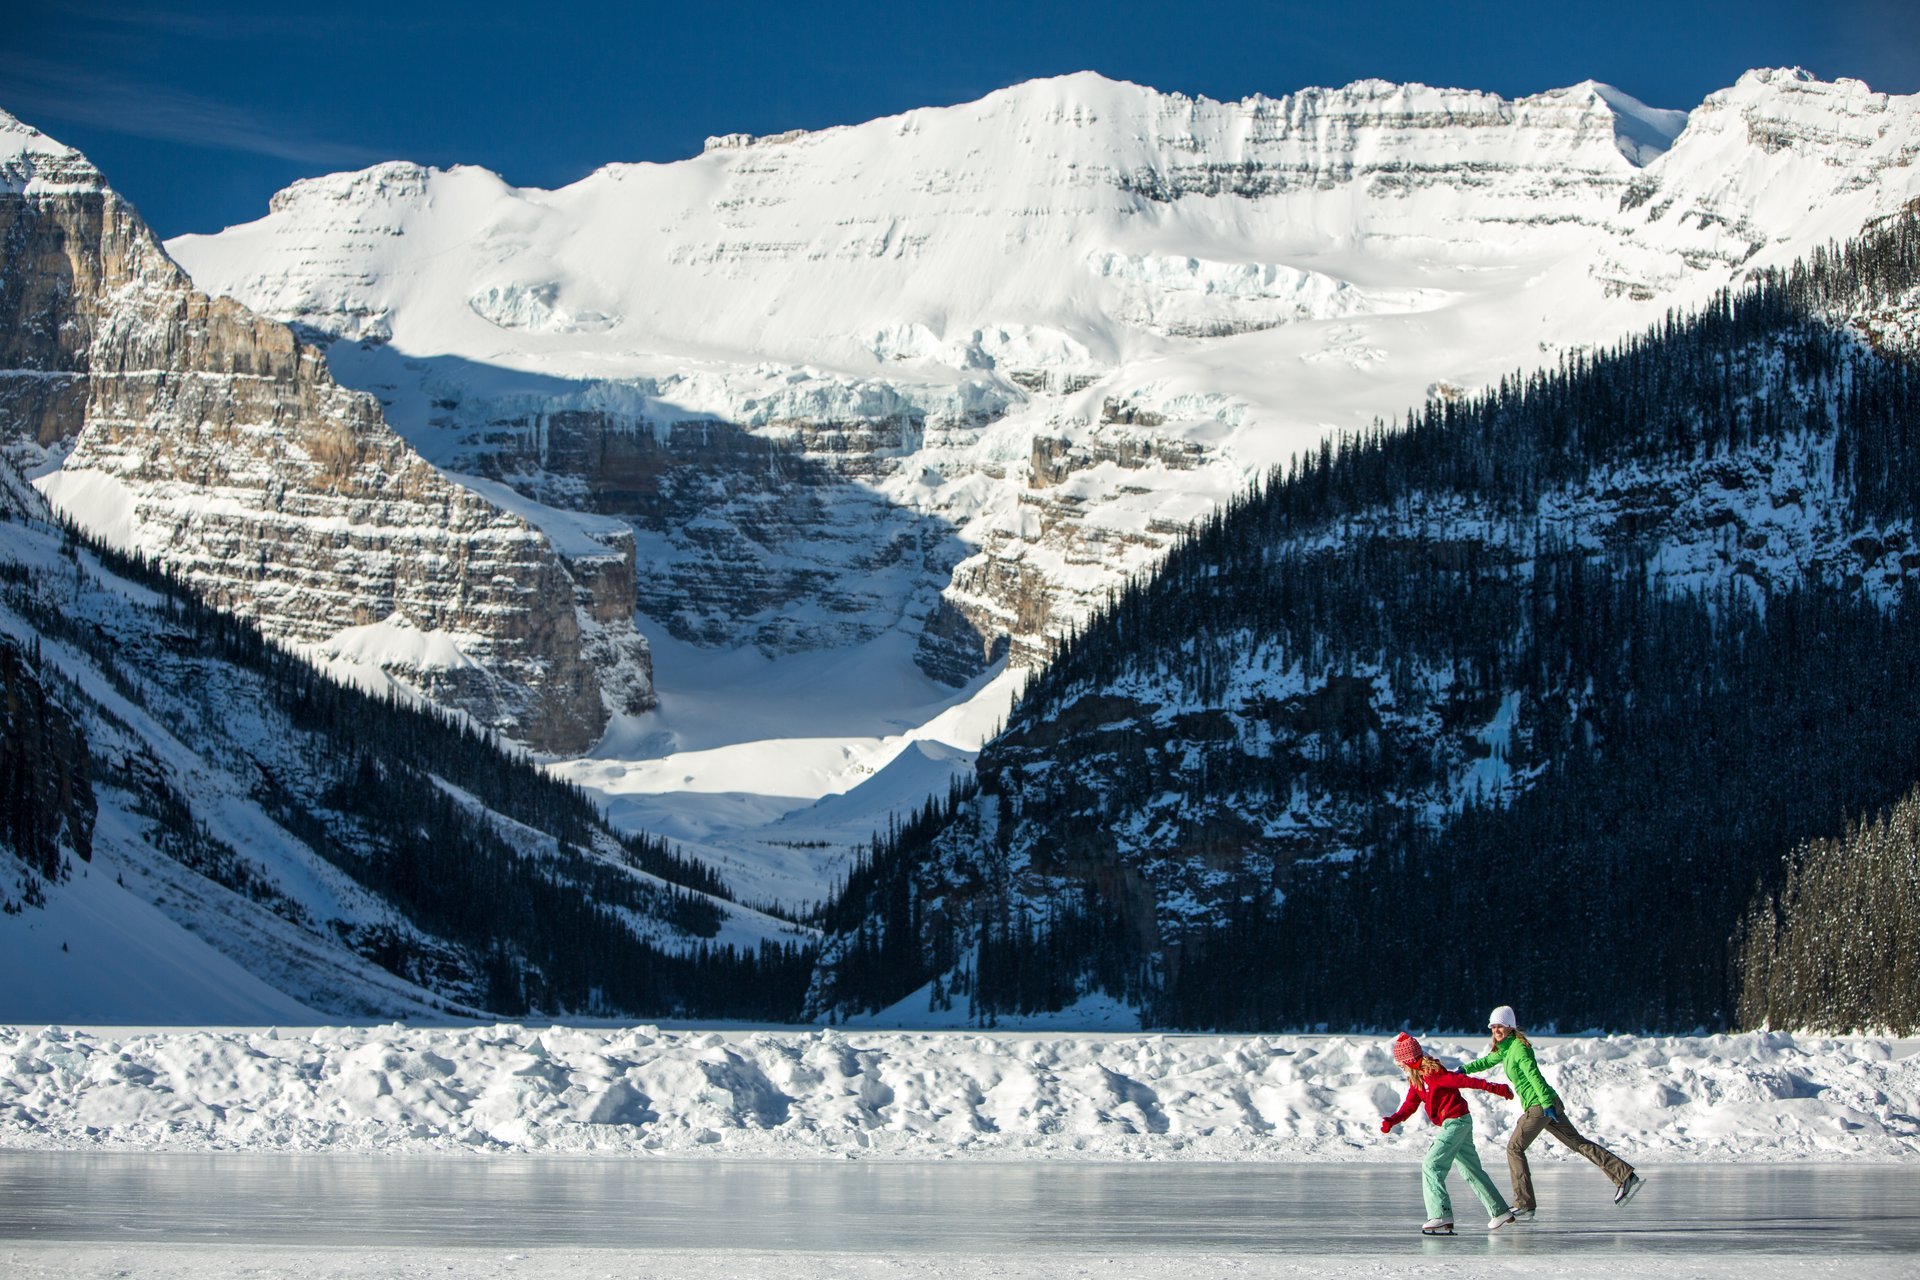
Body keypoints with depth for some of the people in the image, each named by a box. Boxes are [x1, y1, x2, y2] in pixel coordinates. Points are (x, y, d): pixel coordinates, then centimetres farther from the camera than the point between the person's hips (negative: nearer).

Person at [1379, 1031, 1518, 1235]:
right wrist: (1391, 1121, -8)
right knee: (1471, 1170, 18)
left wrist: (1495, 1089, -23)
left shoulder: (1432, 1074, -19)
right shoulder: (1416, 1079, 10)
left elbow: (1463, 1081, -22)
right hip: (1460, 1122, 10)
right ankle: (1500, 1212, 27)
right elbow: (1409, 1106, 8)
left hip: (1456, 1122, -10)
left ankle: (1441, 1217, -22)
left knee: (1432, 1166, -15)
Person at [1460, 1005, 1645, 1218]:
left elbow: (1534, 1075, -22)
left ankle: (1524, 1206, -4)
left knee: (1514, 1148, -4)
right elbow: (1487, 1061, 36)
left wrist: (1546, 1104, -30)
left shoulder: (1518, 1048, -13)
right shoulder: (1505, 1049, 16)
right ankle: (1626, 1176, 7)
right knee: (1577, 1142, 9)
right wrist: (1465, 1070, 28)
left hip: (1539, 1106, -10)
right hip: (1544, 1105, 10)